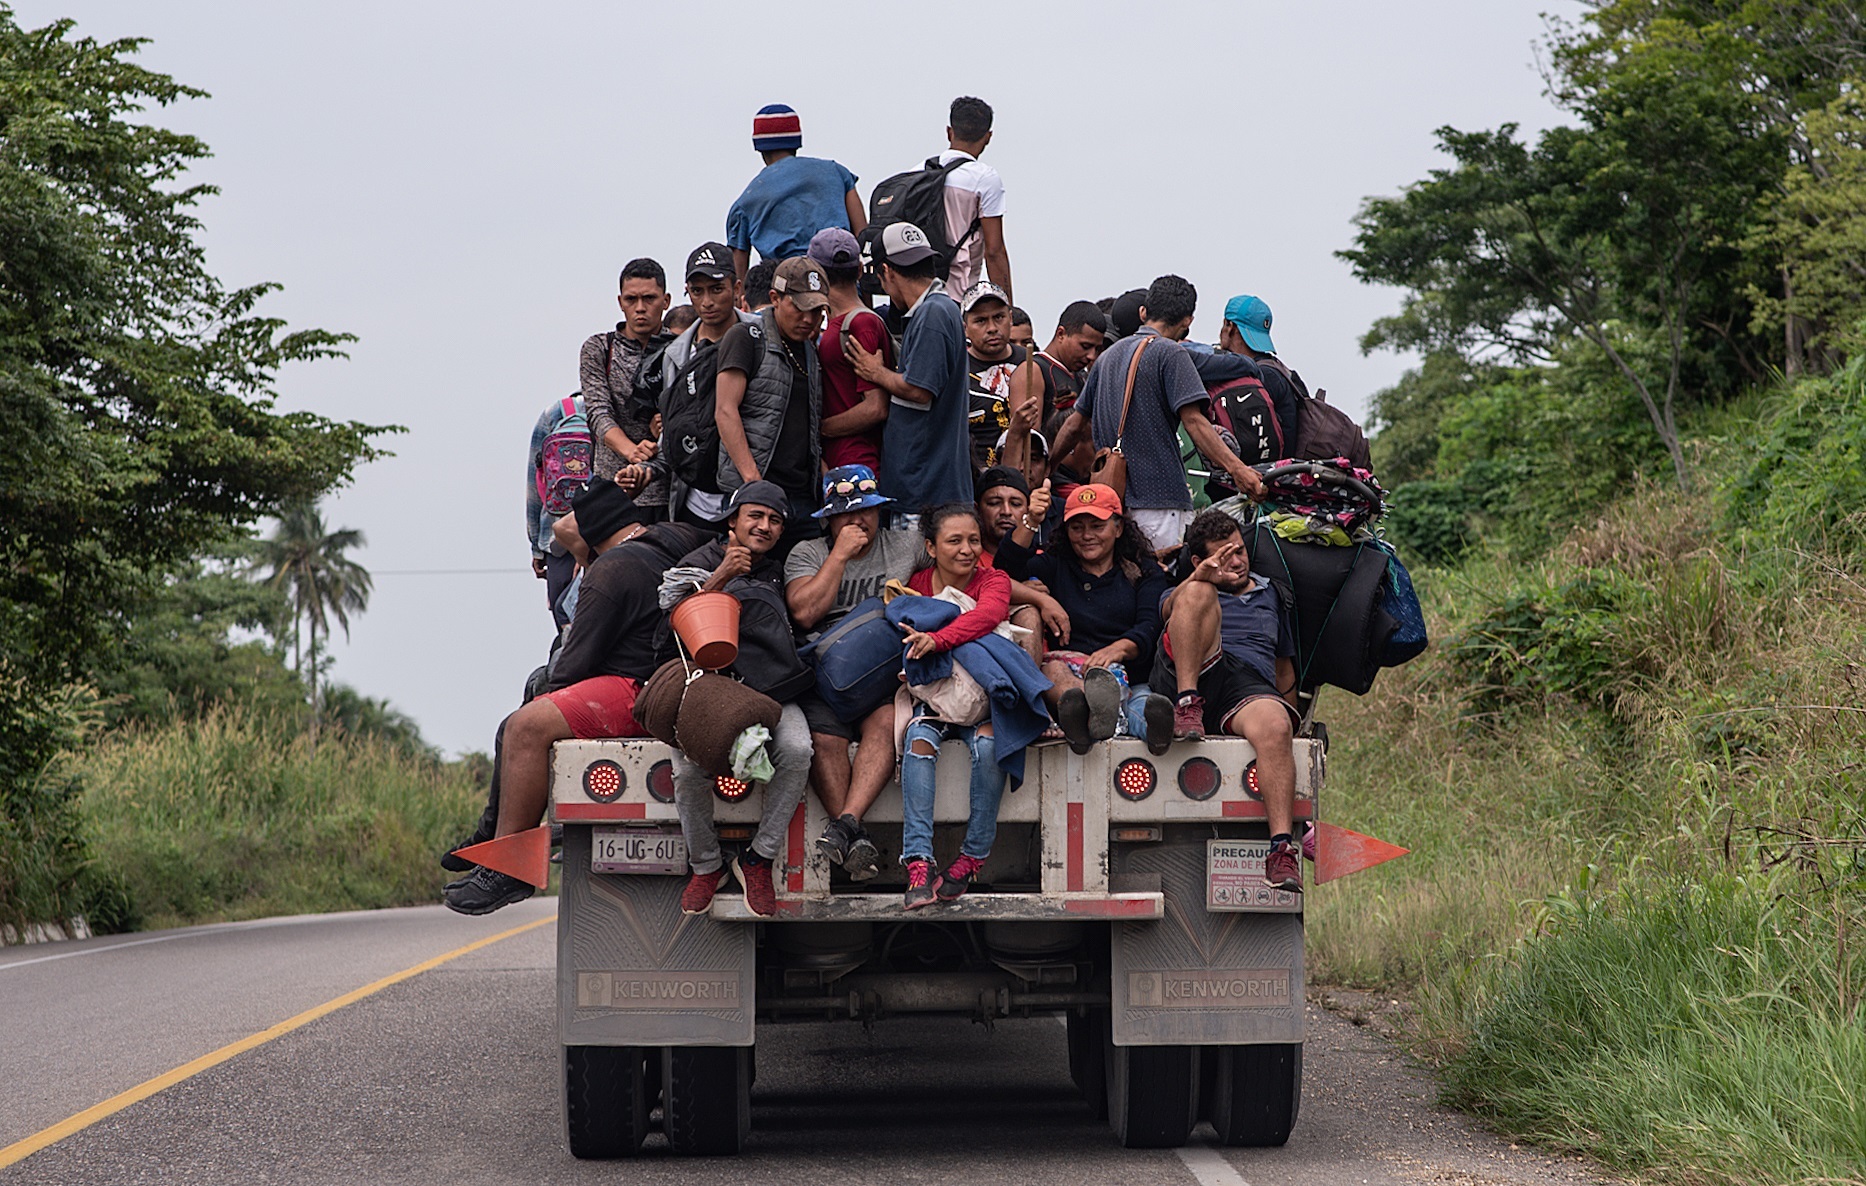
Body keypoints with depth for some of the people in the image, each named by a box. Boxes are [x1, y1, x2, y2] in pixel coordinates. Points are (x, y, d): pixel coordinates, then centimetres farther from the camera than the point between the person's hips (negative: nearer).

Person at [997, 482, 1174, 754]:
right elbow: (1008, 571, 6)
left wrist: (1118, 649, -20)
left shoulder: (1144, 571, 22)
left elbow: (1150, 627, 3)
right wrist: (1030, 523, -9)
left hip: (1131, 675, 0)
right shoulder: (1054, 566, 26)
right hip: (1067, 670, 0)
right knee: (1051, 667, -36)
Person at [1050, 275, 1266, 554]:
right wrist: (1237, 469, -21)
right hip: (1160, 498, -8)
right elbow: (1193, 421, -16)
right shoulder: (1171, 354, -5)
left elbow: (1075, 424, 21)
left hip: (1112, 496, 8)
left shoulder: (1109, 355, 17)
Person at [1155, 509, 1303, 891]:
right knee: (1199, 593, -24)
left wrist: (1292, 723, 24)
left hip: (1252, 686, 1)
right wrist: (1199, 576, -25)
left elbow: (1284, 669, 38)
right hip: (1190, 675, -1)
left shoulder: (1270, 594, 36)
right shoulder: (1187, 588, 25)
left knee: (1274, 726, -36)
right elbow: (1169, 608, -3)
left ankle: (1282, 847, -50)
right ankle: (1188, 703, -34)